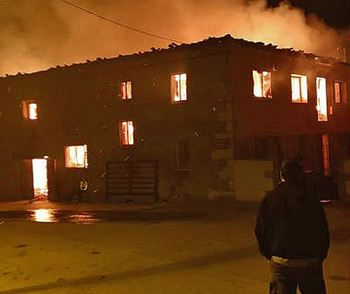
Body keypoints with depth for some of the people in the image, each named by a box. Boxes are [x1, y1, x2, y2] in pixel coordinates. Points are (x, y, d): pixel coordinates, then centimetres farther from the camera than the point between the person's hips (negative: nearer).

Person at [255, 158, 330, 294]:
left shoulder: (270, 198, -2)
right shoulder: (312, 198, -1)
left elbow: (260, 231, 1)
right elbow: (323, 231, 3)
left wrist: (269, 254, 13)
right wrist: (320, 256, 15)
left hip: (280, 262, 0)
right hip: (310, 261, 1)